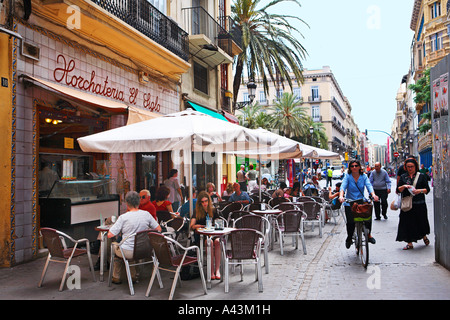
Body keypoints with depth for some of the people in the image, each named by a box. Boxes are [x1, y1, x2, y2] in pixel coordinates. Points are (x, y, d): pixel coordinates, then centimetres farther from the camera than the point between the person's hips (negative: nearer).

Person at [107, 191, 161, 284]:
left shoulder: (123, 217, -15)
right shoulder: (146, 214, -5)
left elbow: (110, 235, -12)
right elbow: (158, 229, 5)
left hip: (128, 253, -4)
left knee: (114, 245, 28)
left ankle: (116, 277, 35)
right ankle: (133, 276, 36)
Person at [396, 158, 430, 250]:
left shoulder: (421, 176, 4)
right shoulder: (403, 177, 9)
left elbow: (427, 189, 1)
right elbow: (398, 190, 5)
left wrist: (420, 190, -18)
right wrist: (404, 186, -14)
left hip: (419, 204, -1)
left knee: (421, 221, 7)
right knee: (408, 223, -1)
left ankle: (424, 236, 36)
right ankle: (409, 243, 6)